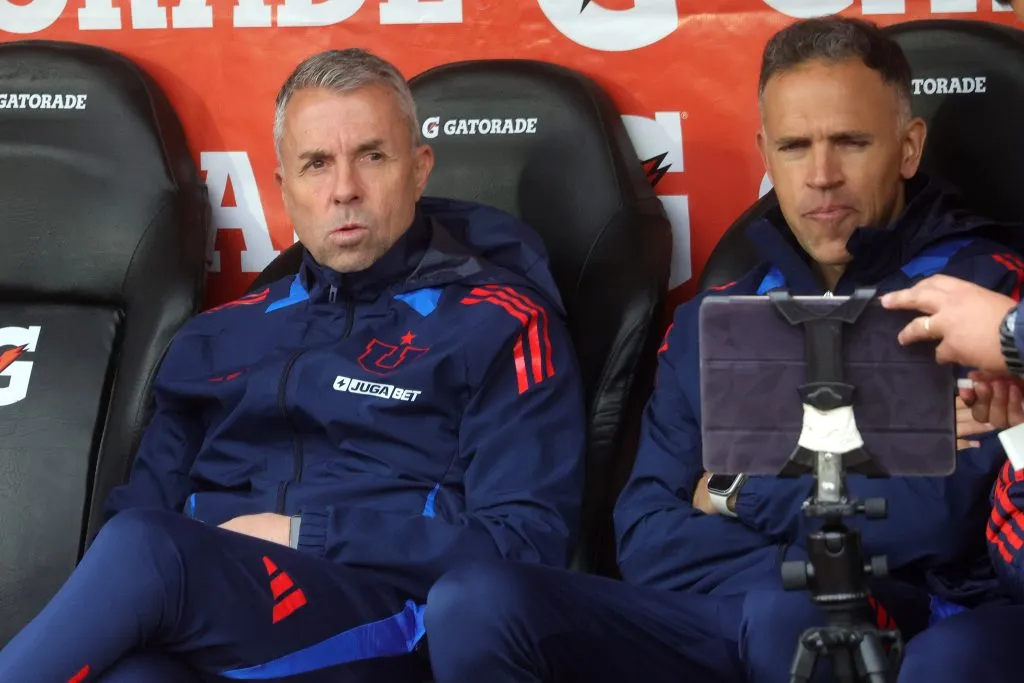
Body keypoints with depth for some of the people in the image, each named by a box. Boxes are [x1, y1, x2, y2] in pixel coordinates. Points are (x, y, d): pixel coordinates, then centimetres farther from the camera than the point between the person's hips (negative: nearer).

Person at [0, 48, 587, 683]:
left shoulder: (497, 325, 7)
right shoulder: (222, 336, 24)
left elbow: (525, 545, -3)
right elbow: (145, 506, 21)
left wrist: (302, 533, -8)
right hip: (199, 630, 3)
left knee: (140, 550, -34)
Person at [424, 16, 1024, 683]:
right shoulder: (709, 322, 18)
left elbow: (943, 509, -13)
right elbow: (646, 538, 9)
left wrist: (741, 494, 1)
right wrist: (801, 566, -9)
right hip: (707, 624, 5)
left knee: (787, 609, -40)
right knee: (474, 605, -21)